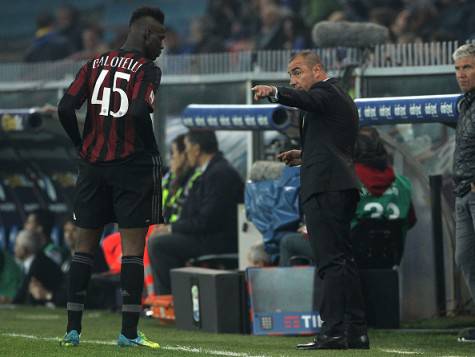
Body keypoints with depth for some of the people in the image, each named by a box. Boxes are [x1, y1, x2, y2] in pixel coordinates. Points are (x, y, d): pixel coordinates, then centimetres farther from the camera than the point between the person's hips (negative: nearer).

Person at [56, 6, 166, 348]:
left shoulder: (95, 64, 9)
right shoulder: (148, 70, -7)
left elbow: (66, 108, 1)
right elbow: (139, 112, -22)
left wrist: (81, 146, 12)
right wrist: (152, 150, -7)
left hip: (93, 166, 5)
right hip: (133, 166, -5)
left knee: (85, 245, 9)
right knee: (133, 246, -1)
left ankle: (73, 329, 6)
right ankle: (129, 332, -3)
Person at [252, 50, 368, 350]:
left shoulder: (327, 91, -4)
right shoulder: (340, 96, 27)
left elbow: (305, 99, -29)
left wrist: (275, 92, -46)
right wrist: (304, 155, 20)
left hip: (325, 188, -11)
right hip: (341, 187, 11)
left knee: (332, 260, -14)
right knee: (343, 261, 13)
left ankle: (334, 331, -19)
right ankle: (356, 331, 14)